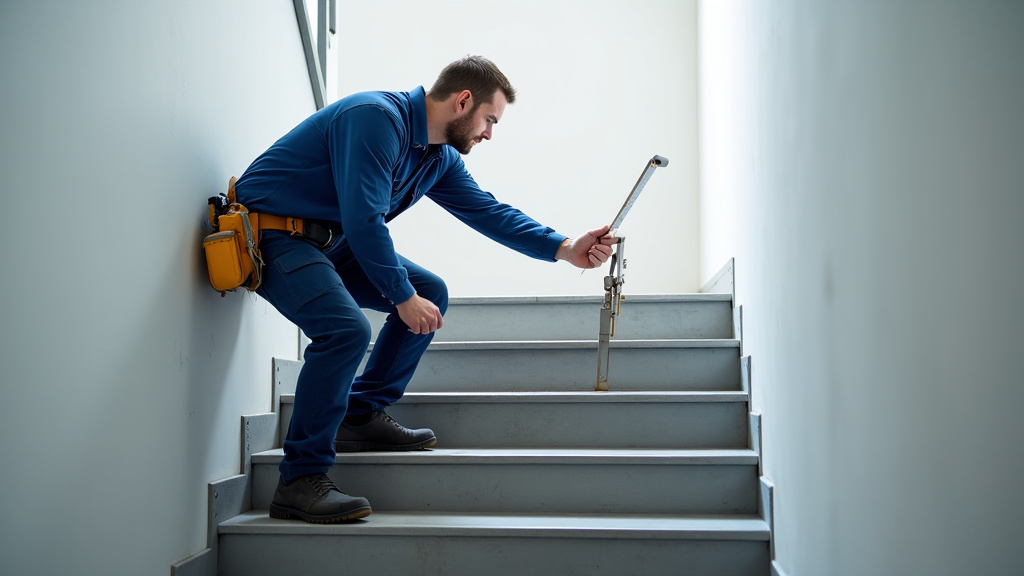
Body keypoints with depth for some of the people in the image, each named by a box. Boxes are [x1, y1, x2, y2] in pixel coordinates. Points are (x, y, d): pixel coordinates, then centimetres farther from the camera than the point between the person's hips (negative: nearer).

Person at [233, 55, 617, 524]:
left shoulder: (440, 158, 9)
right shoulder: (378, 118, -22)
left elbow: (487, 211, 10)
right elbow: (362, 219, -27)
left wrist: (566, 249, 0)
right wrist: (404, 297, -21)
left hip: (330, 242, 10)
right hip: (270, 235, -10)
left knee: (430, 292, 6)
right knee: (347, 328, -30)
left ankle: (363, 415, 9)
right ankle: (301, 480, -20)